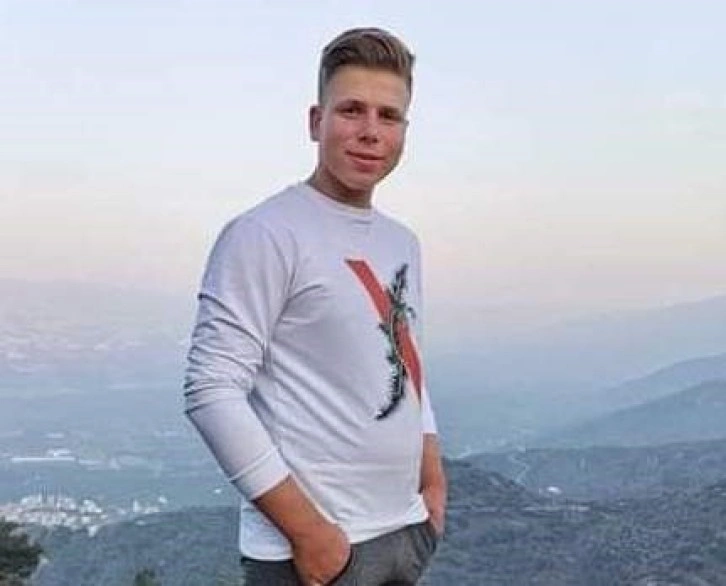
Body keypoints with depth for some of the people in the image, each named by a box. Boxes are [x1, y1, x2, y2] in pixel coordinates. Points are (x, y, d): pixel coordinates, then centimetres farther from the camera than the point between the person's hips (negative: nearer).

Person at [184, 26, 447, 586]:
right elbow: (212, 392, -19)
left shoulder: (403, 243, 12)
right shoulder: (265, 234, -13)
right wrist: (307, 530, -19)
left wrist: (433, 484, 10)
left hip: (407, 533, 7)